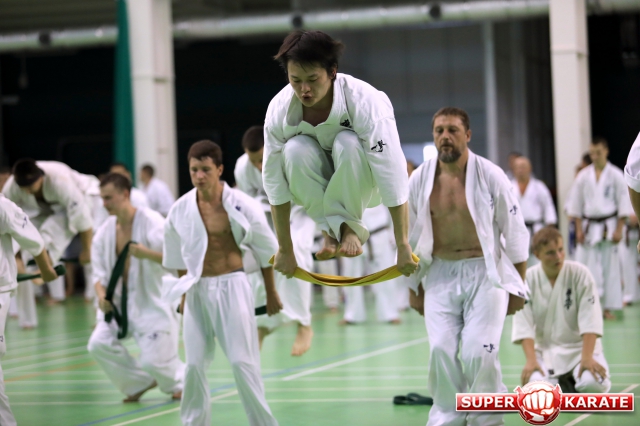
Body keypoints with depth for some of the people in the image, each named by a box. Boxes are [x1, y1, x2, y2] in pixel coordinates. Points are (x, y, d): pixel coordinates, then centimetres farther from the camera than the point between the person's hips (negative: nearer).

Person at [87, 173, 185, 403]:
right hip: (119, 303, 6)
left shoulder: (151, 221, -14)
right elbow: (99, 273, 8)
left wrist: (147, 254, -37)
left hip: (154, 303, -6)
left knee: (153, 361, -11)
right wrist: (101, 295, -13)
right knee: (98, 344, -11)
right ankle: (139, 383, 12)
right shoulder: (104, 233, 3)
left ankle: (179, 382, 26)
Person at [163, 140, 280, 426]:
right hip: (197, 290, 3)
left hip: (232, 285, -3)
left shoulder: (241, 205, -8)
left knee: (242, 362, -5)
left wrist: (271, 294, 7)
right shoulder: (181, 210, 0)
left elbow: (265, 250, 2)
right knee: (194, 365, 5)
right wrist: (184, 294, 18)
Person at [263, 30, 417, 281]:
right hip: (317, 184, 2)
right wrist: (285, 250, -17)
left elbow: (393, 177, -33)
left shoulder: (367, 102, -33)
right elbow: (275, 181, -19)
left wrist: (402, 246, -34)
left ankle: (349, 228, -17)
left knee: (347, 143, -35)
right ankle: (332, 229, -17)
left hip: (361, 182, -2)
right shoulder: (279, 109, -24)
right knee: (295, 149, -31)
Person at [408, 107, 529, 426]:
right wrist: (414, 287, 12)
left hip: (485, 272, -2)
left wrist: (518, 287, 1)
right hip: (440, 275, 2)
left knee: (479, 353, -13)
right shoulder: (419, 180, -1)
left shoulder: (490, 176, -7)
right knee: (442, 350, -9)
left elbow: (515, 234, 0)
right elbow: (410, 237, 10)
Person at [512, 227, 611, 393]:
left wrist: (587, 358, -22)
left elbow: (590, 320, -13)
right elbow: (523, 324, -8)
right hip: (545, 351, 1)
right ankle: (562, 387, 10)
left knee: (593, 383, -30)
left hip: (580, 347, -1)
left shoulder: (580, 273, -8)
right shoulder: (528, 279, -4)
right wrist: (531, 360, -20)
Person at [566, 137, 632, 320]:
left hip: (609, 226, -1)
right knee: (586, 267, -4)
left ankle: (609, 308, 9)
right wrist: (579, 229, 0)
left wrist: (619, 230, -8)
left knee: (610, 268, 1)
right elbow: (576, 204, 7)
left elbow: (624, 203, -2)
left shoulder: (615, 175, -2)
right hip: (589, 226, 2)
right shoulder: (583, 176, 3)